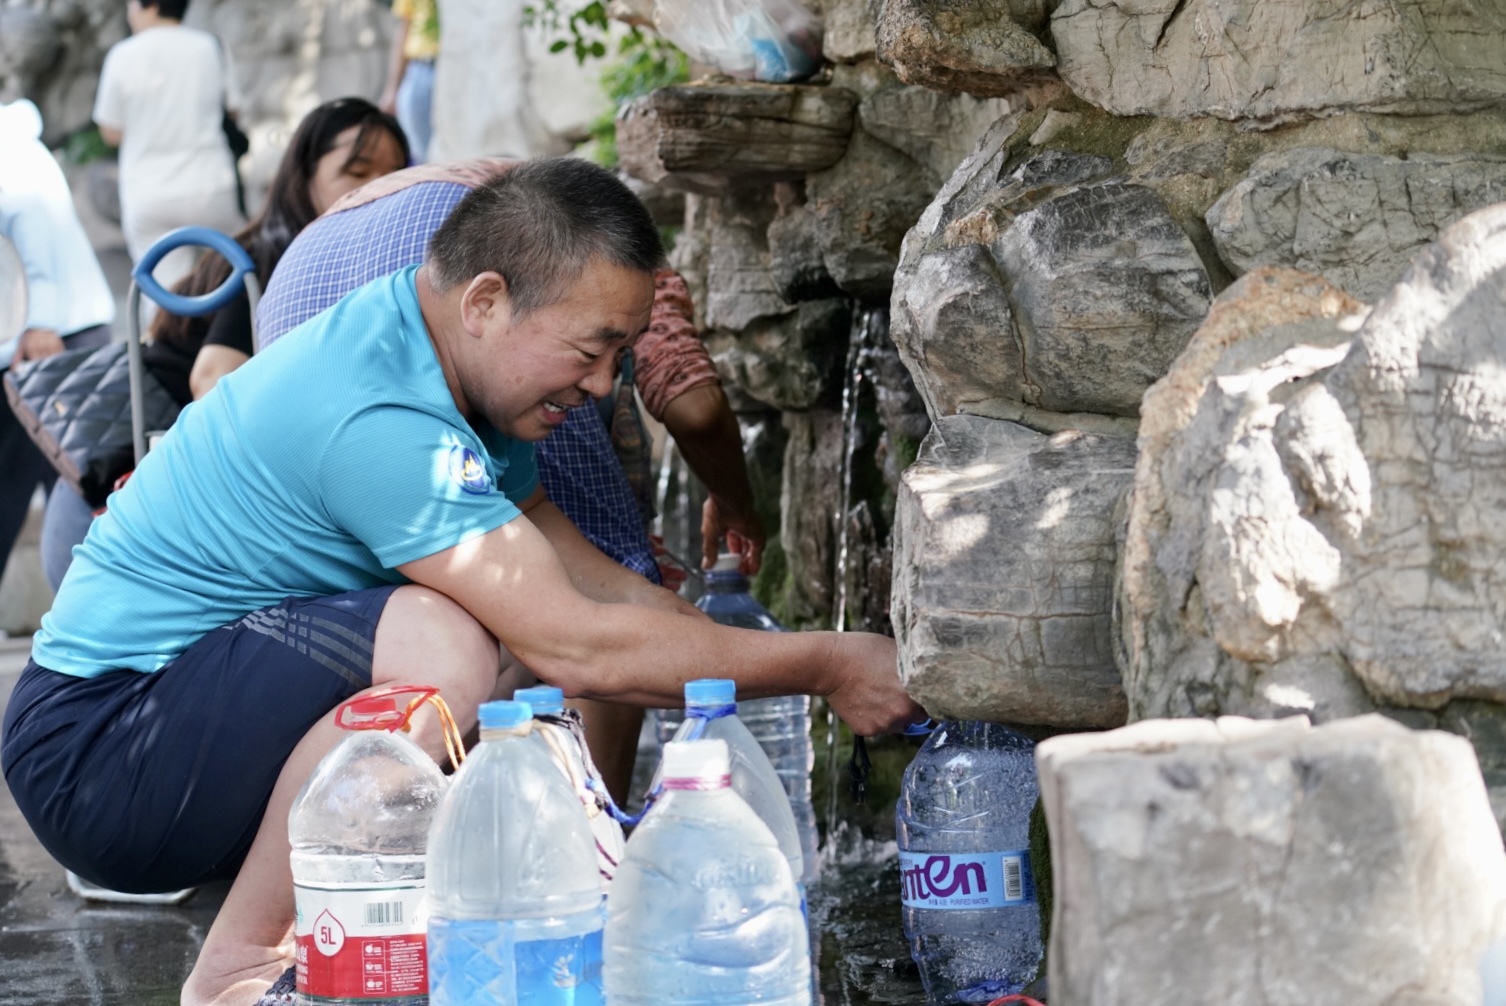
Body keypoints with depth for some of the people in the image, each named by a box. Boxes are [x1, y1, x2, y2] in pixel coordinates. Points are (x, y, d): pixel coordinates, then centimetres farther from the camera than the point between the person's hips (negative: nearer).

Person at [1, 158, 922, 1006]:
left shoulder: (423, 357, 6)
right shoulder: (376, 415, -26)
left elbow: (583, 576, 13)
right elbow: (578, 648, -26)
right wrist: (826, 668, -18)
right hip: (93, 750, -10)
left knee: (524, 619, 1)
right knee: (443, 645, -31)